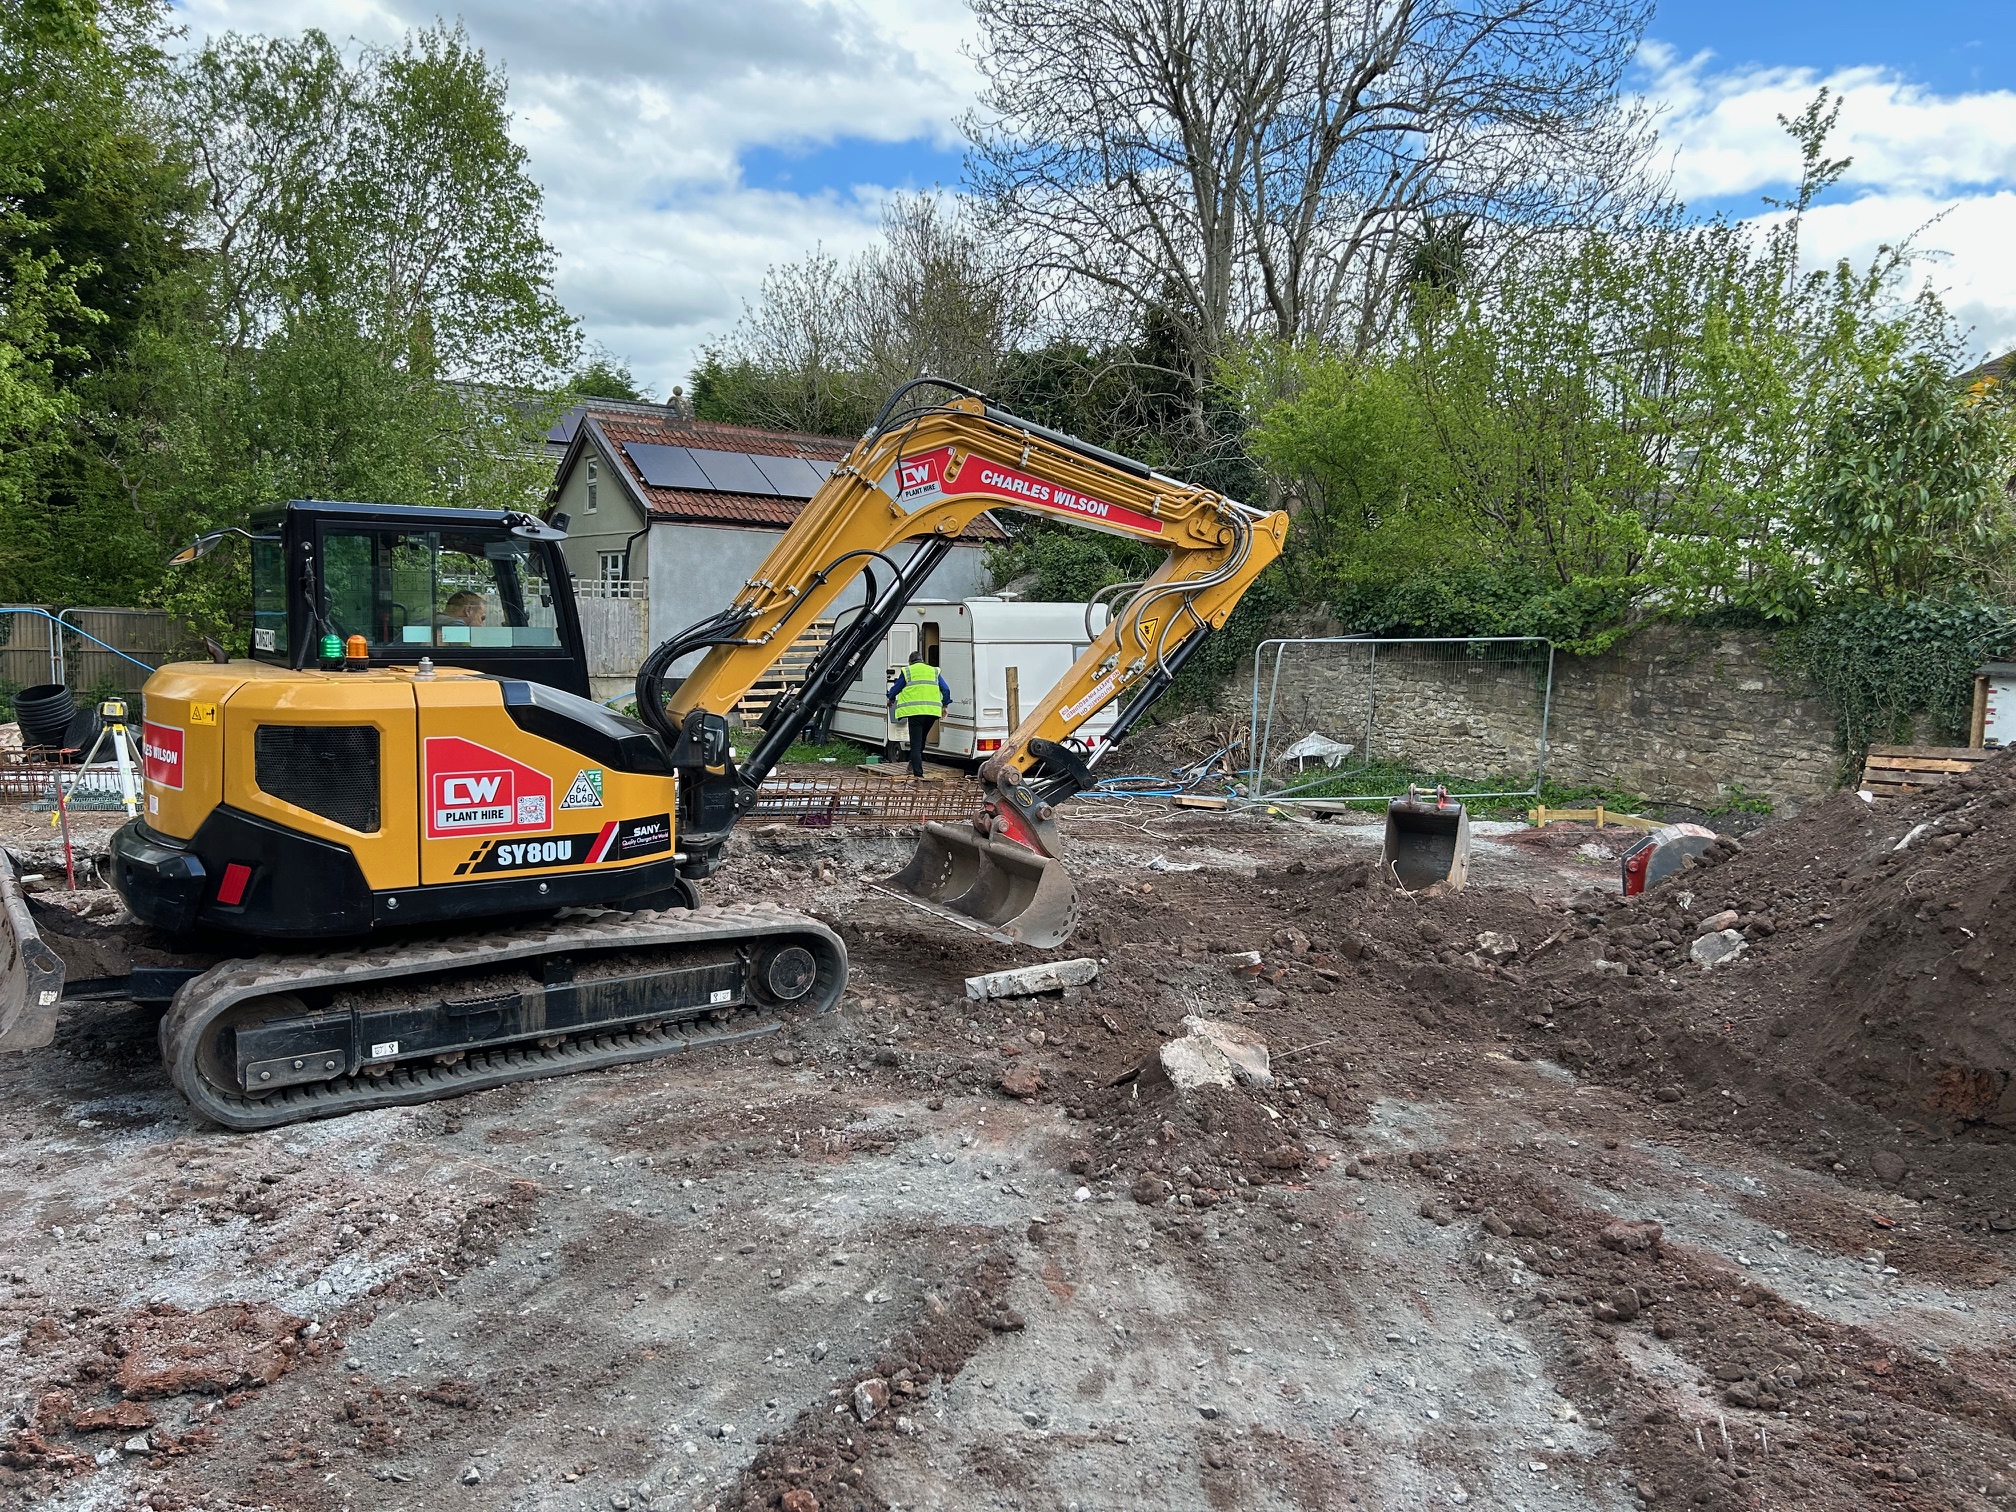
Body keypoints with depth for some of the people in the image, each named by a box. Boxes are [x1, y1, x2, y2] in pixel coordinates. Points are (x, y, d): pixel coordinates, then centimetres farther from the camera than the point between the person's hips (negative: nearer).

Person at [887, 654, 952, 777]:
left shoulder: (907, 671, 10)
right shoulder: (934, 671, 19)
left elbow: (895, 688, 15)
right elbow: (946, 690, 15)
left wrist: (891, 700, 34)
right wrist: (944, 705, 25)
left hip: (915, 711, -3)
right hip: (932, 711, 3)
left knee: (916, 744, -4)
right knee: (922, 739, 22)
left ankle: (918, 774, -12)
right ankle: (914, 764, 27)